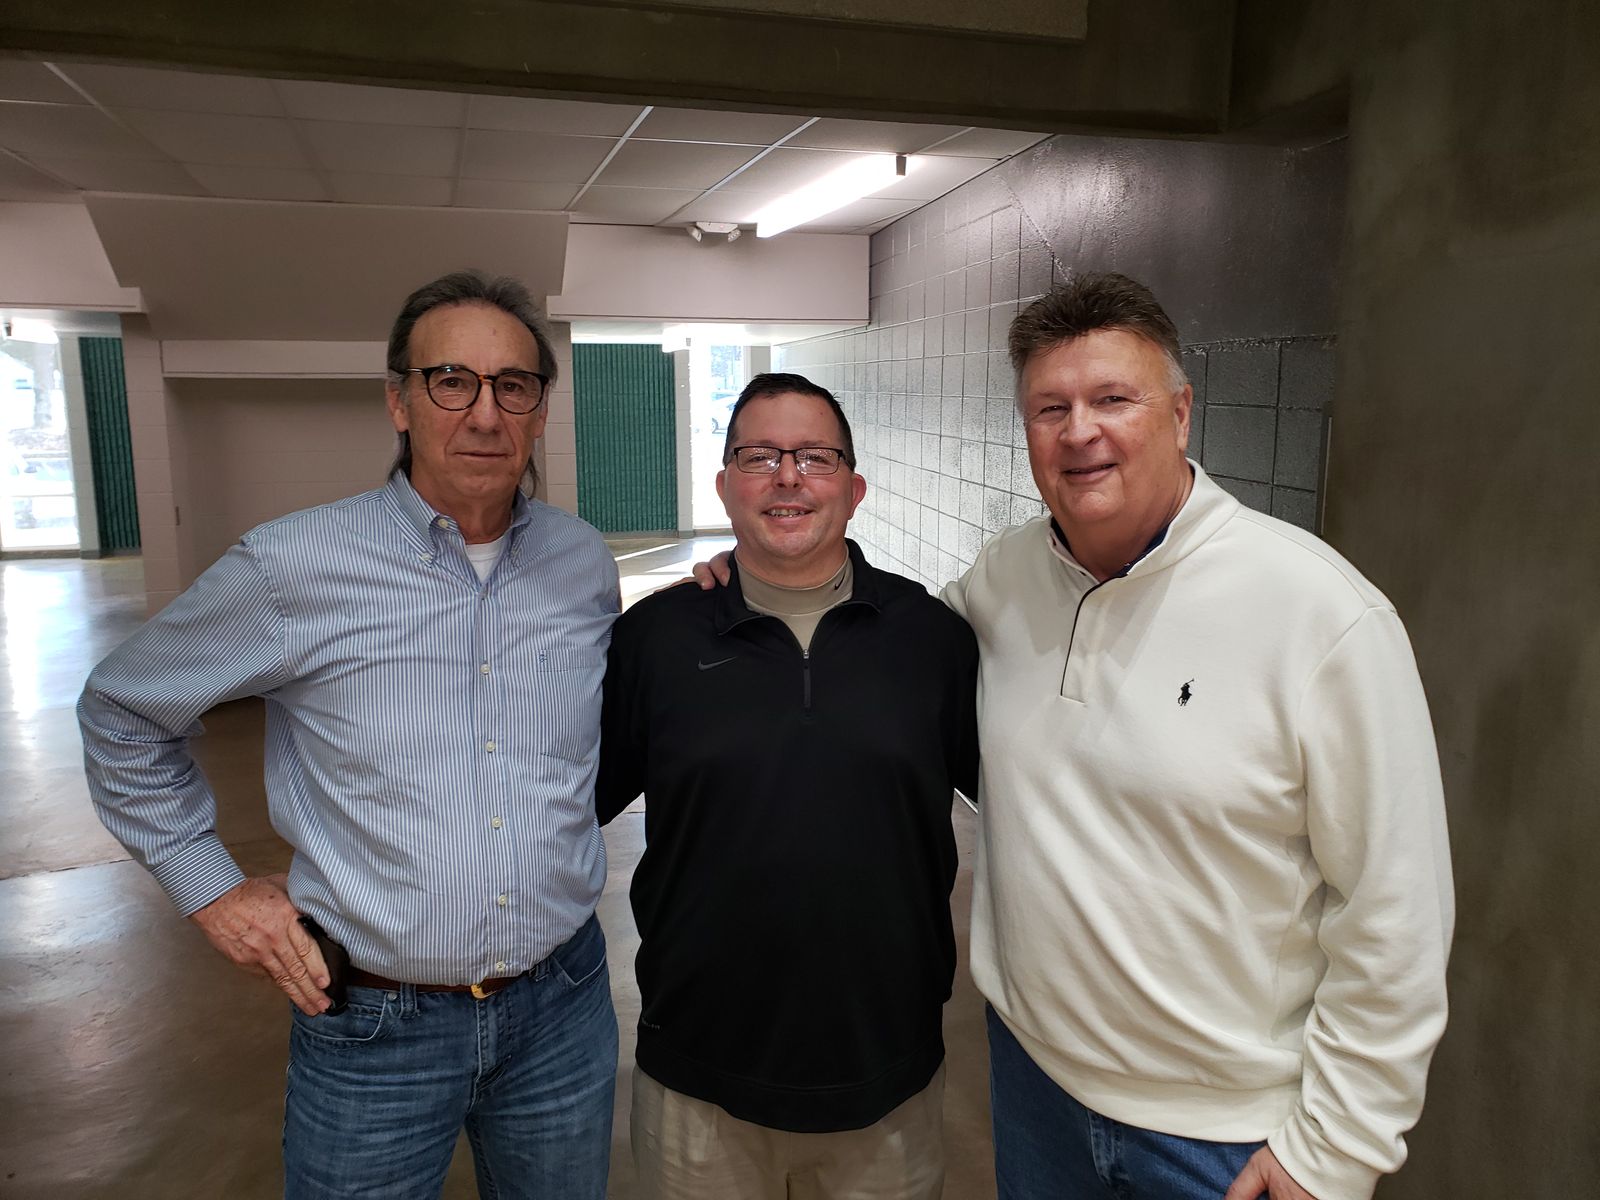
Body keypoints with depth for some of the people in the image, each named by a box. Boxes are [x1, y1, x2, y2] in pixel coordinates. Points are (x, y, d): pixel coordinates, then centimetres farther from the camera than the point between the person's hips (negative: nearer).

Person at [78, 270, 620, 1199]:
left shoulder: (586, 564, -2)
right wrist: (211, 887, 0)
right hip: (375, 1024, -2)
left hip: (563, 1006, 3)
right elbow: (124, 711, 2)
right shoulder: (291, 567, -13)